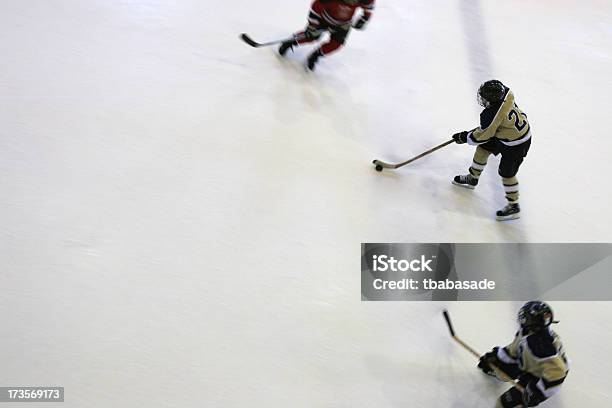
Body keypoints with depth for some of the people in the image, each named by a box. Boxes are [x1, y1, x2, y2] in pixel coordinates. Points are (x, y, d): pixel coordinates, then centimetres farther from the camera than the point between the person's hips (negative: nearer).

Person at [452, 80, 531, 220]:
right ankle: (472, 178, 38)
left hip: (516, 144, -10)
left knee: (507, 172, 1)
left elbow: (481, 136, -20)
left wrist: (464, 137, -3)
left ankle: (514, 206, 18)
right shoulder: (505, 92, -16)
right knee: (483, 148, 17)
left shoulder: (490, 115, -36)